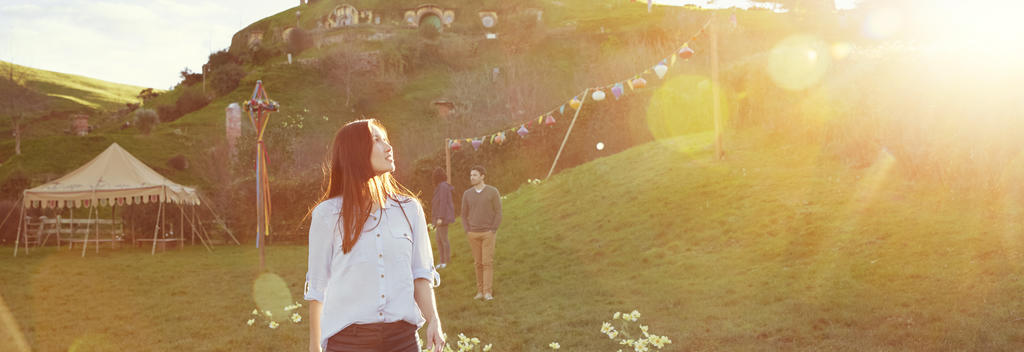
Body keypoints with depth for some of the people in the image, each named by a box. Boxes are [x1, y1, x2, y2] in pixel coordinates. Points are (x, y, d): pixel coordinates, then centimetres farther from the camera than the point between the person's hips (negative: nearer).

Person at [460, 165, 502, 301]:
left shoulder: (493, 192, -4)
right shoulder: (467, 194, 5)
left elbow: (498, 213, -3)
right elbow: (464, 215, 12)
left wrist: (493, 231, -10)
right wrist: (467, 232, 0)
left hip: (488, 234, -3)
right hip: (473, 234, 3)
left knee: (487, 262, -8)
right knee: (478, 263, 6)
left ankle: (488, 292, -7)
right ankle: (480, 291, 12)